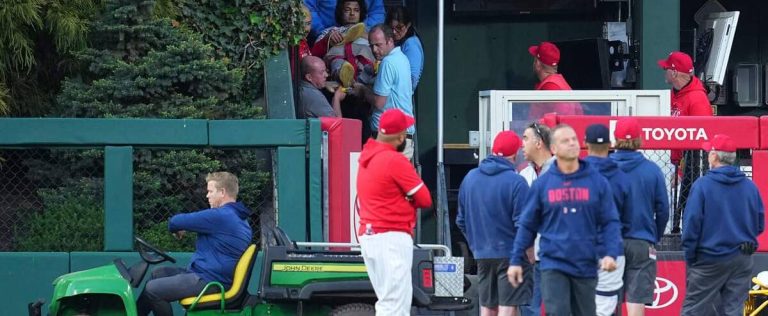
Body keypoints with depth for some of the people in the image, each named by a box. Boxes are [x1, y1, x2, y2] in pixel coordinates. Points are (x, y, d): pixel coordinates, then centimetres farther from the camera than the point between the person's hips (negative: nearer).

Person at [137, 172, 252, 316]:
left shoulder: (220, 216, -19)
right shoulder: (239, 217, 13)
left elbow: (176, 222, -14)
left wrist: (176, 230, 8)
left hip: (209, 281, -11)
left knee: (152, 289, -14)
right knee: (157, 274, 21)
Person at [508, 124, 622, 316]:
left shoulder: (597, 182, 2)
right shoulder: (542, 184, 2)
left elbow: (610, 222, 1)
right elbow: (527, 226, 8)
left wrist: (611, 253, -14)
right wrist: (516, 260, 5)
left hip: (586, 266, 1)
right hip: (553, 265, -1)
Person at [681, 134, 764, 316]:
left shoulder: (702, 185, -11)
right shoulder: (750, 187, 2)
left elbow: (691, 224, -11)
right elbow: (759, 225, 9)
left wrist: (689, 256, -2)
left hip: (710, 259, -4)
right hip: (742, 260, 4)